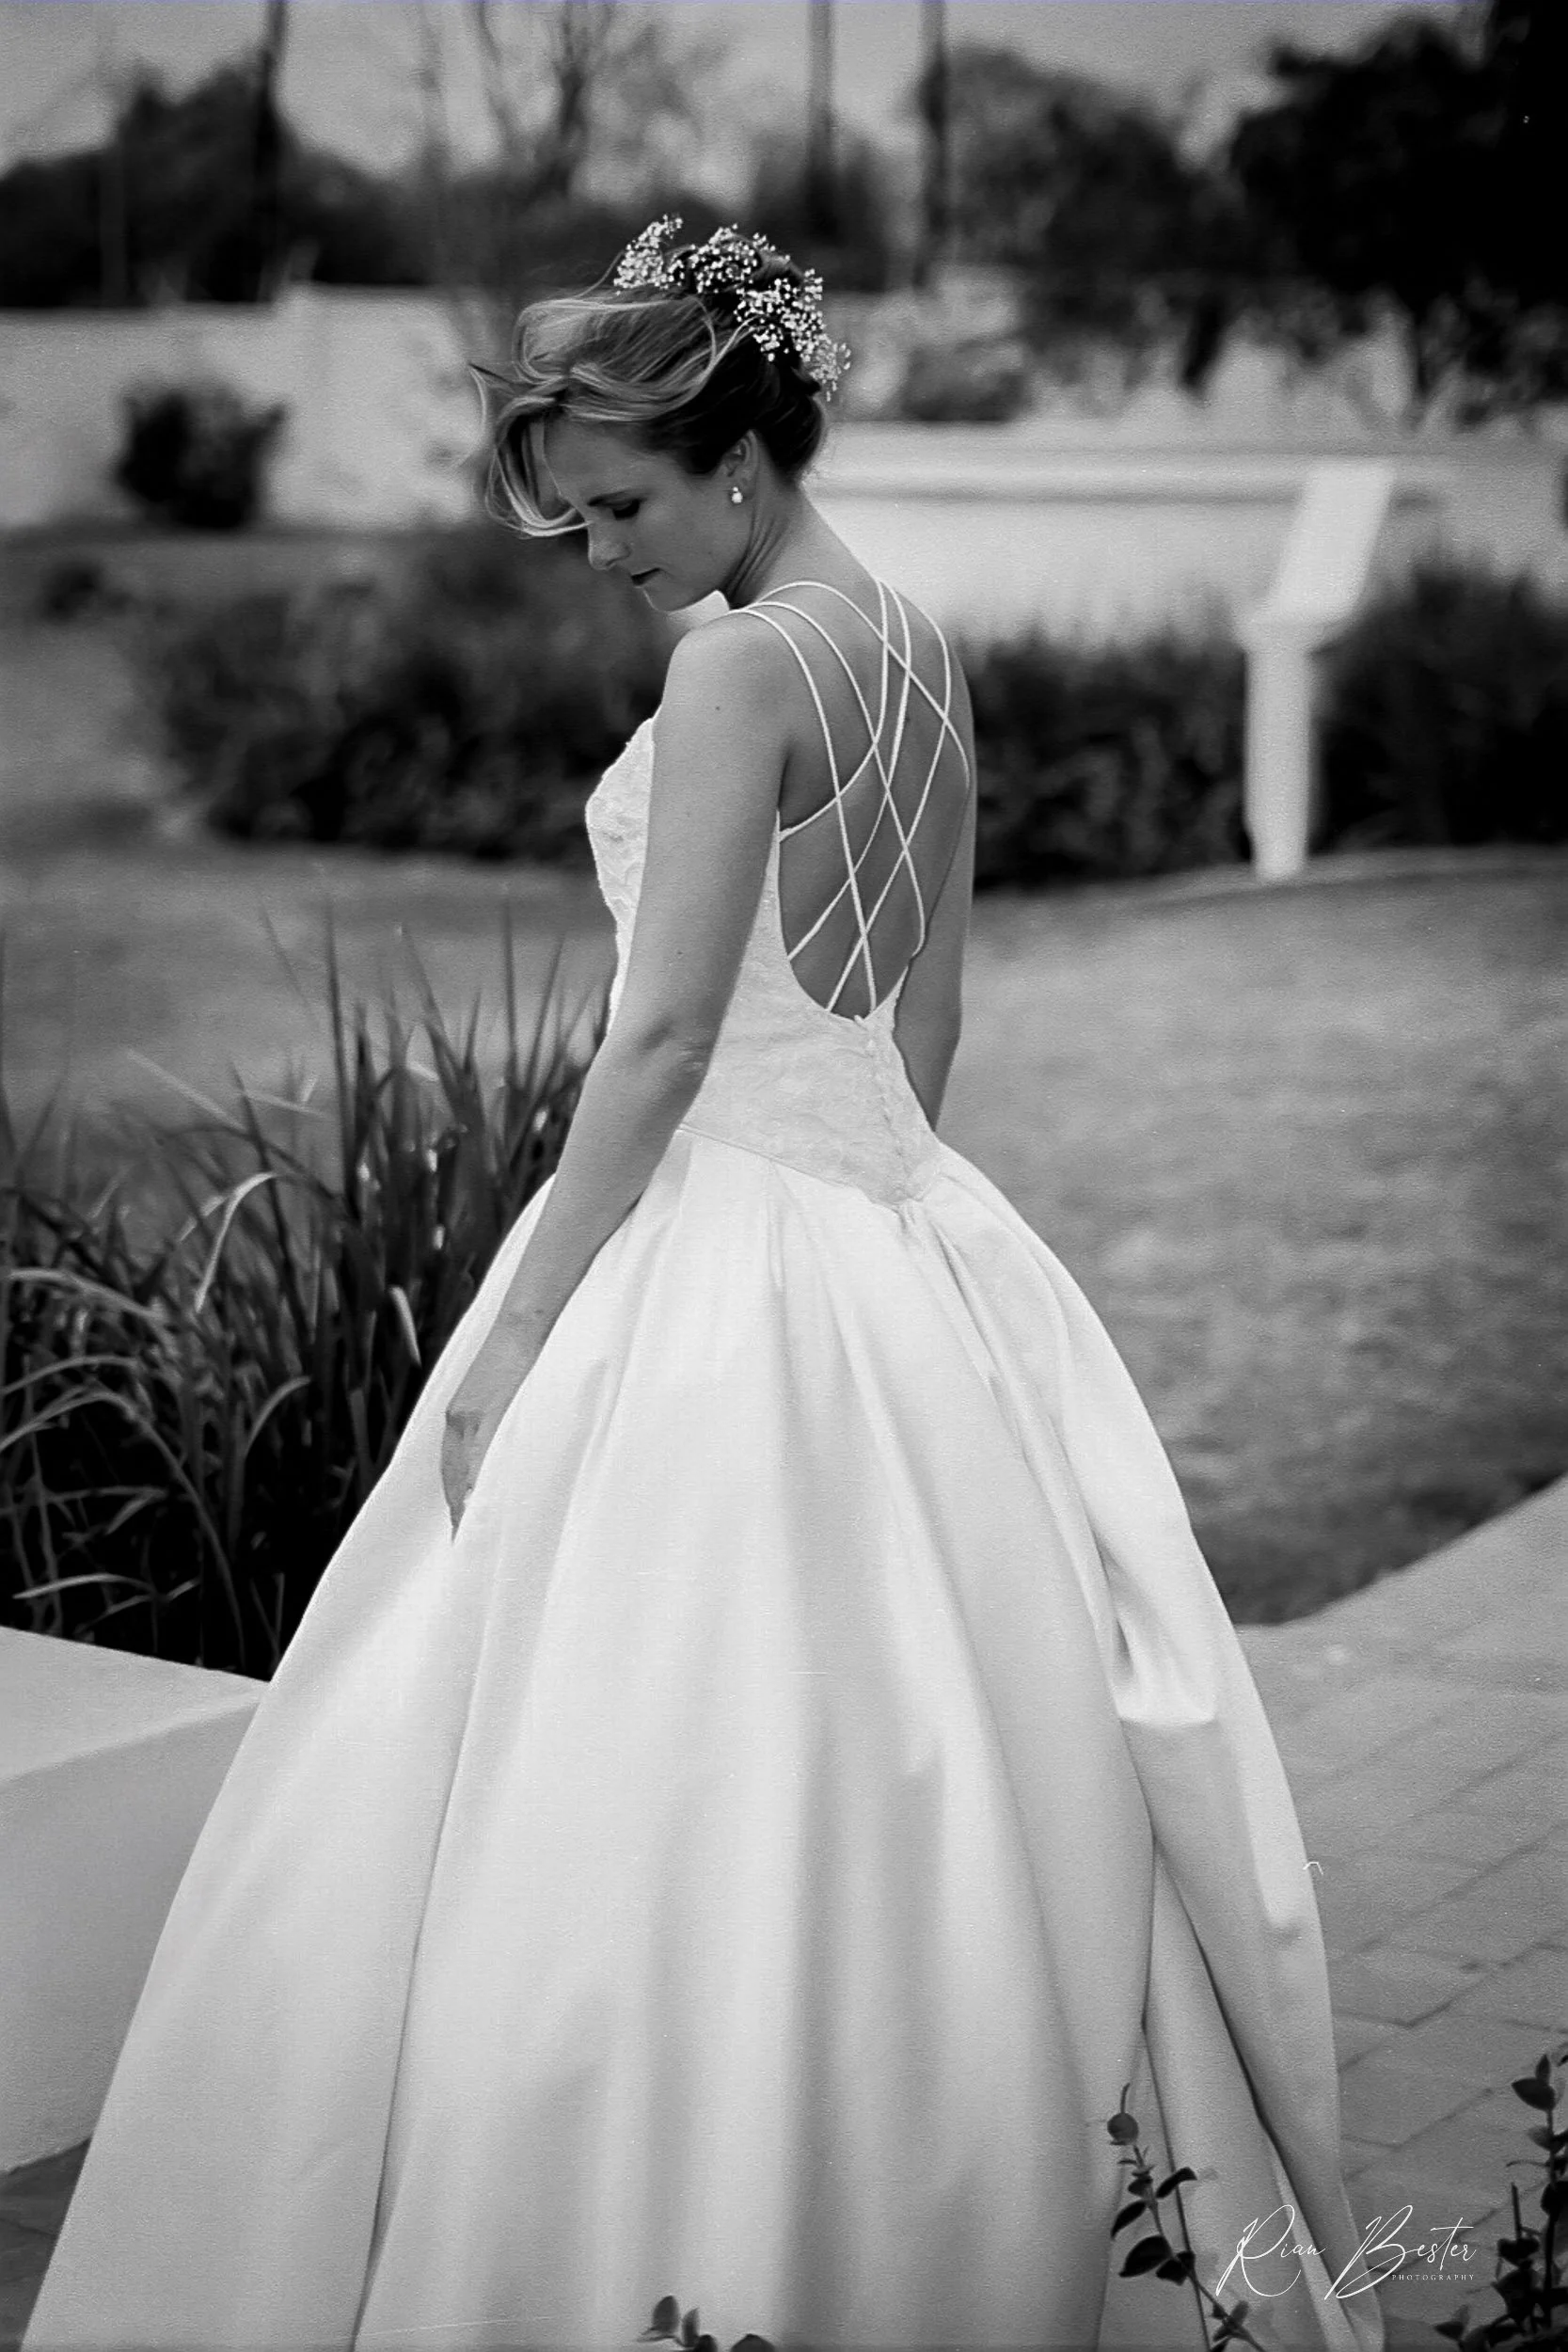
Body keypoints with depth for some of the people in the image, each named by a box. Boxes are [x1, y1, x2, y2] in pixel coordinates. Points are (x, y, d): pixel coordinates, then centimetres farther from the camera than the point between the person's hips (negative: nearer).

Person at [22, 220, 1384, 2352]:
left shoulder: (741, 665, -15)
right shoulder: (922, 655, 11)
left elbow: (662, 1036, -18)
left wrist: (514, 1338, -14)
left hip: (723, 1254, -9)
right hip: (903, 1252, 9)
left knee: (661, 1833, -2)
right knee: (908, 1800, 15)